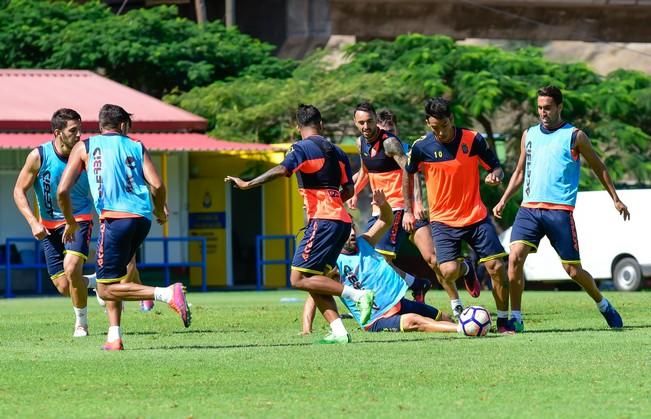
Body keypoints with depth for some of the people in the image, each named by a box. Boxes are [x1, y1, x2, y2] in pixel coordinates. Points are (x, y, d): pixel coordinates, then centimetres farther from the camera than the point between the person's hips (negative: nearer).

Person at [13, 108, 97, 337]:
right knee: (64, 287, -3)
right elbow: (19, 191, -6)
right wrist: (34, 222, -17)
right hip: (50, 224, 1)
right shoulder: (39, 156, -14)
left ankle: (81, 324, -6)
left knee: (71, 266, -26)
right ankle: (96, 282, 33)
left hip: (79, 218, -1)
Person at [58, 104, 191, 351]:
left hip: (115, 218, -5)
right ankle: (114, 337, 13)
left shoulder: (84, 147, 13)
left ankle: (167, 294, -19)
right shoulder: (136, 147, 16)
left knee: (106, 289, -1)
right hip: (142, 218, 5)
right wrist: (160, 212, 22)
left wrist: (70, 223, 21)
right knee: (113, 278, 23)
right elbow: (157, 185, 2)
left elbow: (62, 190, 6)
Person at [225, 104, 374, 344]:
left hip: (322, 221, -8)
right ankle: (338, 332, -1)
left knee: (299, 279, -8)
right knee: (314, 281, 11)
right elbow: (348, 191, 18)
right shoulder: (335, 151, 17)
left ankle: (357, 295, -14)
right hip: (341, 220, 8)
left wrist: (247, 184, -22)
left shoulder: (302, 148, -5)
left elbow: (281, 171, -22)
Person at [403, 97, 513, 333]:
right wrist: (408, 210, 9)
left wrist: (495, 175, -21)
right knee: (448, 271, -18)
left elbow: (495, 167, 3)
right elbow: (408, 175, 11)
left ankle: (503, 321, 9)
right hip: (443, 220, -1)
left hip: (476, 217, 1)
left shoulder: (473, 140, -7)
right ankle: (466, 269, 20)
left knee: (496, 267, -7)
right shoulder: (421, 147, -7)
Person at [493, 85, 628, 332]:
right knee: (515, 257, -17)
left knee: (573, 269, 0)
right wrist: (504, 200, 14)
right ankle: (515, 318, -9)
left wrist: (615, 198, 12)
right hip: (529, 208, 3)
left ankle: (604, 306, 26)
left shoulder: (574, 136, 2)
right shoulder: (529, 135, 14)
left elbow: (598, 168, 12)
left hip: (559, 210, -3)